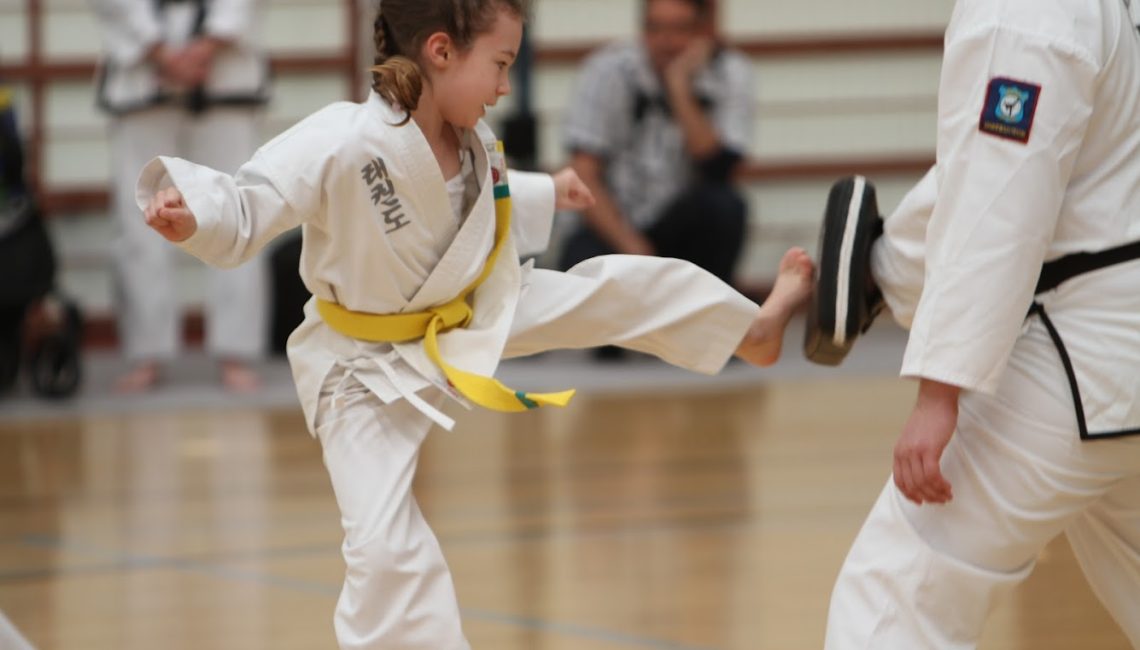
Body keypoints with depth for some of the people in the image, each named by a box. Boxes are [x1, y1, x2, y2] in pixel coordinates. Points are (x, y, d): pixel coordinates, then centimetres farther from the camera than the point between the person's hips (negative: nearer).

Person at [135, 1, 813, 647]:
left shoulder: (472, 144, -10)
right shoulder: (341, 144, -36)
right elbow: (246, 209, -35)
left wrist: (546, 195, 25)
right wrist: (188, 213, -56)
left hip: (471, 314, 7)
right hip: (370, 363, -7)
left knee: (622, 290, 13)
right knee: (385, 544, -13)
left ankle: (754, 329, 41)